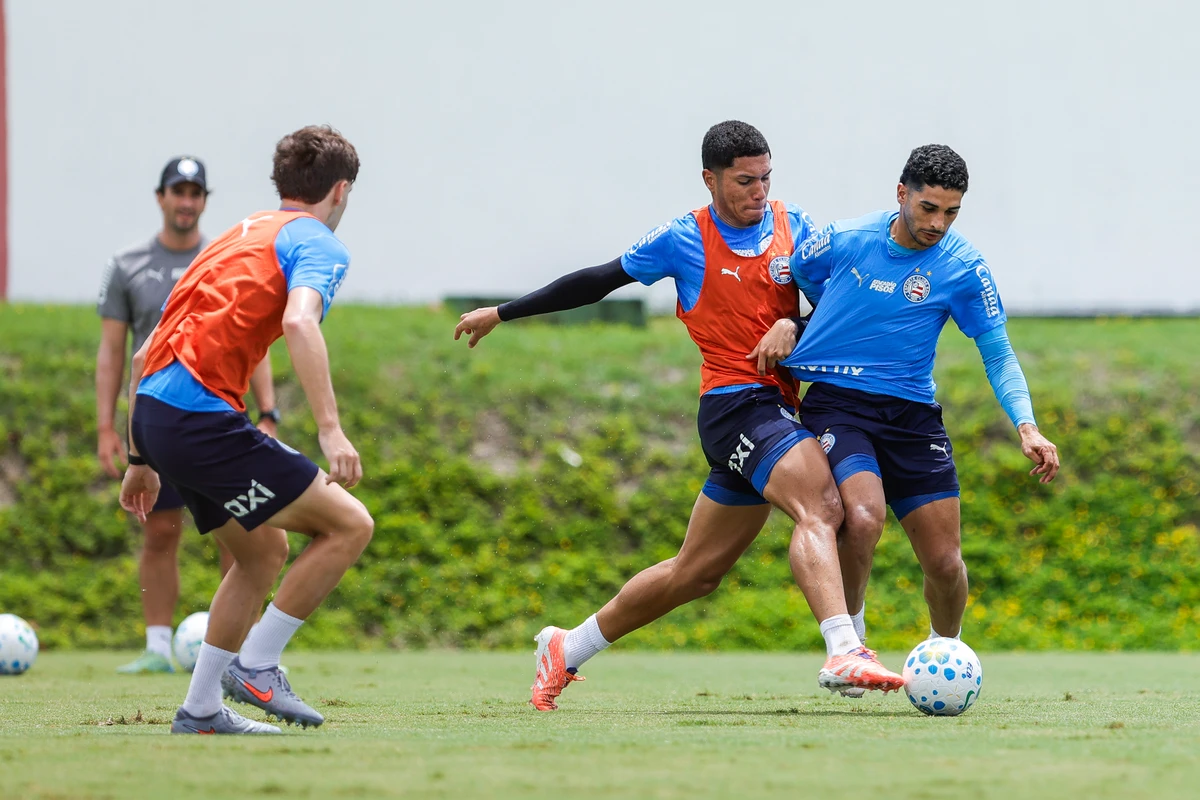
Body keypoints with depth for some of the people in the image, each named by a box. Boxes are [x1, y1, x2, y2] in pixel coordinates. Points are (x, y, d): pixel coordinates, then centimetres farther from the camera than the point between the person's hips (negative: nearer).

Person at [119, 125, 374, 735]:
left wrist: (141, 460, 30)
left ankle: (201, 710, 21)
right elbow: (299, 322, -23)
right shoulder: (317, 244, 1)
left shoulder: (237, 237, 26)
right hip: (202, 418, -9)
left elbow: (147, 354, 26)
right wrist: (330, 428, -28)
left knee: (264, 549, 23)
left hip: (151, 410, 9)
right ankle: (255, 666, -1)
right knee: (350, 525, -3)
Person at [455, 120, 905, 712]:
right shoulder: (684, 240, -1)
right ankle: (843, 654, -42)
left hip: (777, 406, 5)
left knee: (695, 573, 10)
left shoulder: (794, 226, 10)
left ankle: (567, 649, 25)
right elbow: (598, 282, 8)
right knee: (819, 507, -29)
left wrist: (792, 326, -9)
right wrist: (502, 314, 12)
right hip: (734, 400, -5)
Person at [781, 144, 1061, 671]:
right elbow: (787, 277, 16)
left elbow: (998, 356, -1)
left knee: (945, 562, -2)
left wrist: (1027, 428, -13)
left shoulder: (963, 268, -4)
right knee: (863, 516, -29)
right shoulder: (845, 239, -4)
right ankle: (847, 643, -5)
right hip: (836, 405, -2)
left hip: (911, 413, 2)